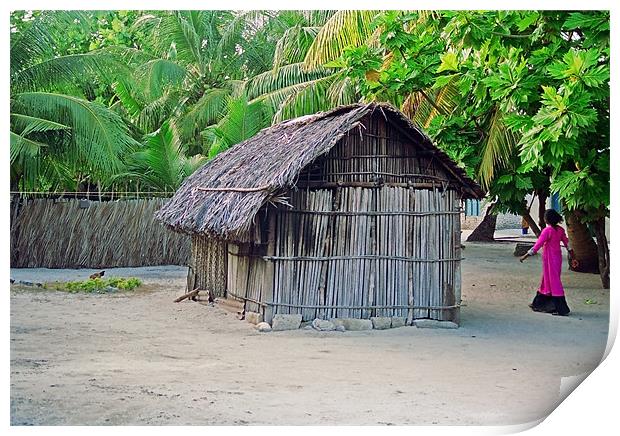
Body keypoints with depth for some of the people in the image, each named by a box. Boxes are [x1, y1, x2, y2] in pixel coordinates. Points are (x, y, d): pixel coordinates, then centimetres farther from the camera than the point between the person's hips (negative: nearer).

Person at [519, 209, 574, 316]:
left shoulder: (547, 230, -19)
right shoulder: (560, 230, 4)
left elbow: (538, 245, -20)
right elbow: (566, 243, 12)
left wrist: (526, 255, -15)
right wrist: (572, 254, 24)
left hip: (549, 259, -8)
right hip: (558, 257, 8)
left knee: (554, 282, -3)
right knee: (546, 280, 17)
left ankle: (561, 309, -3)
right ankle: (540, 305, 27)